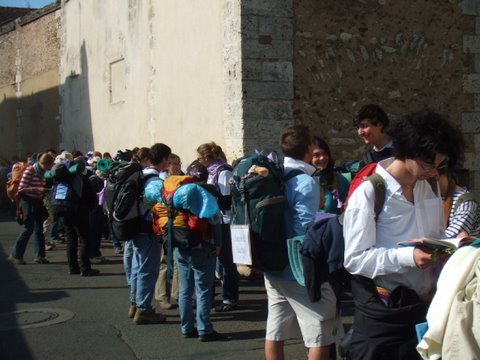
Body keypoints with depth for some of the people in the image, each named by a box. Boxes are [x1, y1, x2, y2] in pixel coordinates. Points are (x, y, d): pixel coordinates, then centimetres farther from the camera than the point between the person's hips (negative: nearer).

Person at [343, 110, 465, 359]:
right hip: (383, 310, -6)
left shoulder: (431, 186, 8)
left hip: (425, 303, 6)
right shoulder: (369, 193, -14)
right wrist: (408, 257, -26)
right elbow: (355, 259, -16)